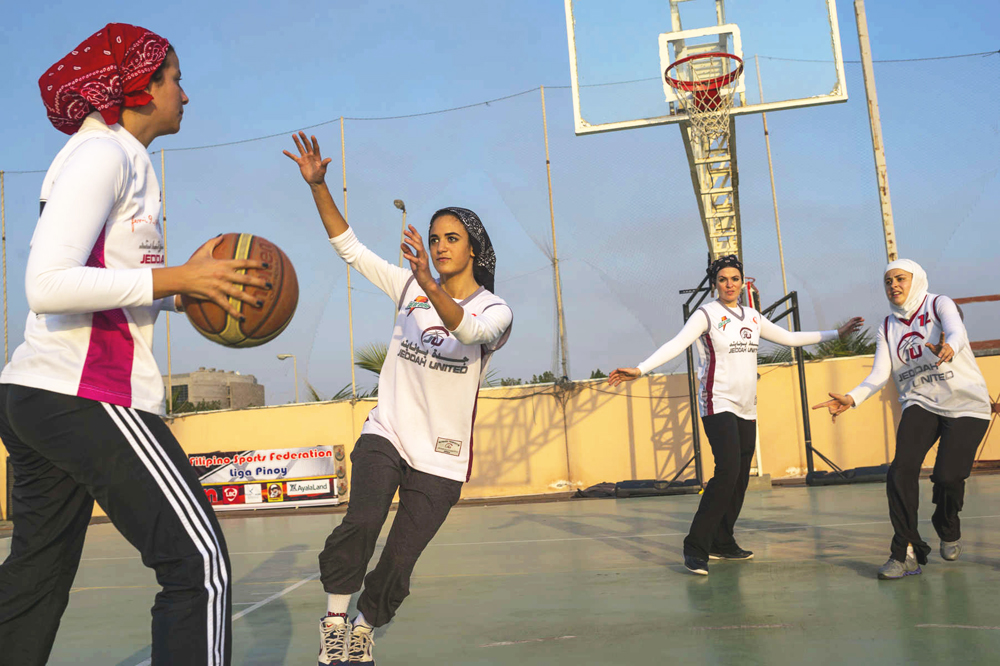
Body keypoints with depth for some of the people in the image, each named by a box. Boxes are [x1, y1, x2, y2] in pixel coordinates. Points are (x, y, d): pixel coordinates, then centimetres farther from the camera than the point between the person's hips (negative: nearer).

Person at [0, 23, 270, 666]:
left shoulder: (120, 160, 21)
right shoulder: (103, 152, -8)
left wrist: (184, 291, 12)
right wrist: (176, 278, -17)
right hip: (88, 394, -11)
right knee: (198, 562, -9)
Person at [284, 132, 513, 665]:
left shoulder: (495, 310, -5)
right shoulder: (408, 286, 4)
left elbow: (470, 331, -29)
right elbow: (348, 246, 2)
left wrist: (430, 286, -47)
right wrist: (317, 185, -11)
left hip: (440, 458, -1)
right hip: (386, 434, 1)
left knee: (398, 565, 1)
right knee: (361, 523, -25)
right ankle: (334, 620, -3)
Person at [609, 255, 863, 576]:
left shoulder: (752, 317, 13)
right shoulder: (706, 314, -5)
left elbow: (789, 338, 24)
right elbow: (676, 344, -17)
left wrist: (837, 333, 28)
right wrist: (640, 369, -31)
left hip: (746, 408, 7)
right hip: (718, 405, -7)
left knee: (740, 479, 5)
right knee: (728, 471, -20)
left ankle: (722, 543, 17)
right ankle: (695, 548, -15)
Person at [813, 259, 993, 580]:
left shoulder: (939, 304, -3)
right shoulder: (888, 328, 10)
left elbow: (956, 331, -26)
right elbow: (879, 375, -1)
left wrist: (949, 348, -51)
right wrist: (852, 398, -21)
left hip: (966, 404, -3)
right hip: (921, 404, 4)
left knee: (948, 475, -17)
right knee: (901, 470, -18)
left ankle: (948, 530, 17)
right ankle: (906, 553, -11)